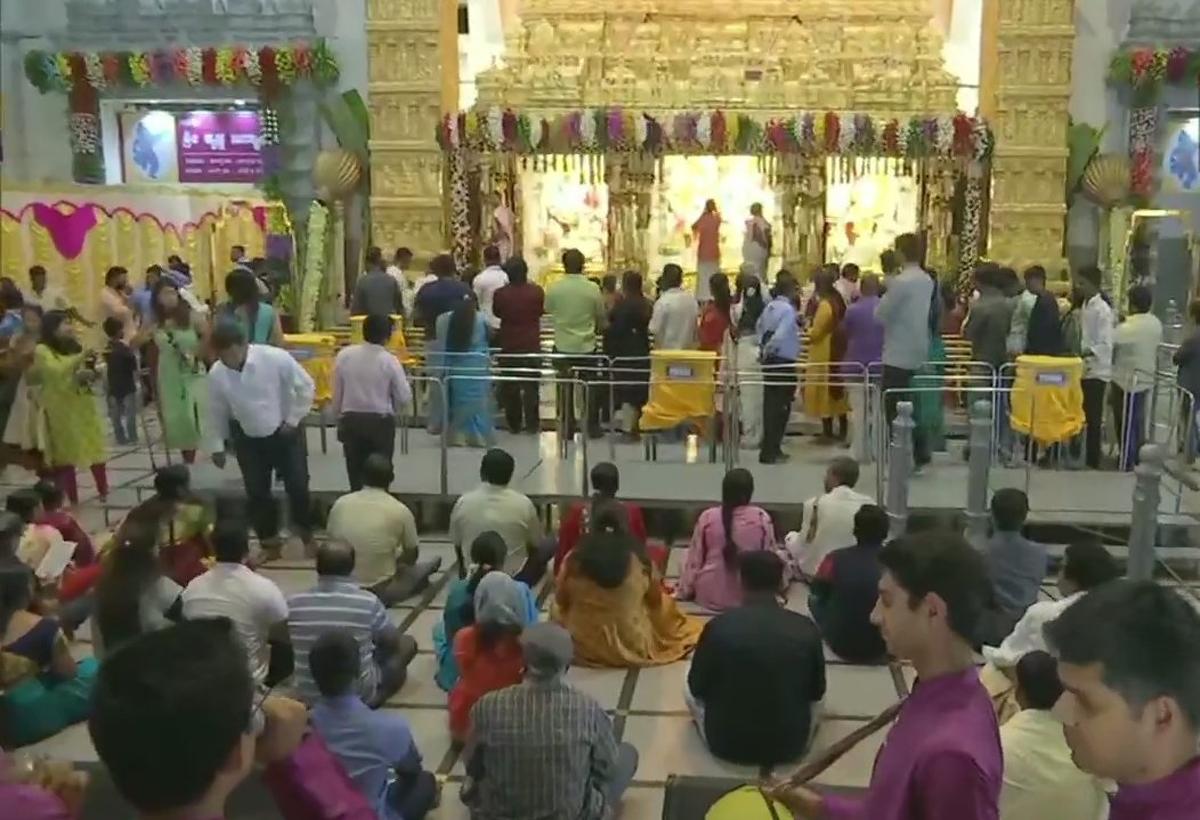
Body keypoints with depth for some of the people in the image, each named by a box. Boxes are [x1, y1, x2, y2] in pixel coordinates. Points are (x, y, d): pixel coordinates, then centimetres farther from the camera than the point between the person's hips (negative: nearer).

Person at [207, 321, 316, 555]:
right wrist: (217, 446, 5)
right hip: (248, 439, 2)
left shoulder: (276, 358, -24)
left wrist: (293, 420, -10)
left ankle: (306, 534, 27)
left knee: (298, 486, 3)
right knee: (256, 492, 7)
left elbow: (306, 387, -12)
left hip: (284, 433, -2)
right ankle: (269, 542, 27)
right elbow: (217, 412, 0)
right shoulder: (216, 374, -14)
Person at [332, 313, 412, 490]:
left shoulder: (344, 355, -5)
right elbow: (405, 398, -8)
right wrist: (392, 411, 13)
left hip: (351, 420, 3)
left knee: (355, 474, 12)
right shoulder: (389, 360, -13)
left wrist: (338, 419, 16)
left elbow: (337, 394, 2)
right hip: (380, 422, -2)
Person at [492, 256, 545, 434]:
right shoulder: (536, 291, -11)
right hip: (532, 344, 0)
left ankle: (514, 423, 13)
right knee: (531, 385, 7)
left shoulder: (500, 294, -11)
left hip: (509, 346, 0)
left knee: (509, 386, 10)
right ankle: (532, 423, 8)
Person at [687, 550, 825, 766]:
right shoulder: (806, 629, -14)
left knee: (690, 690, 25)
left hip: (727, 743, -2)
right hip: (791, 744, 2)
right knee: (814, 701, 30)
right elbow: (816, 692, 1)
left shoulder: (718, 626, -17)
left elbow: (697, 688, -3)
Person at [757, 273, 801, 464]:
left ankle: (771, 447, 25)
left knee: (771, 404, 15)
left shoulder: (769, 307, 7)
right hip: (784, 363, -8)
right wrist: (768, 349, -11)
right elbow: (780, 335, -26)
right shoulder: (788, 309, -17)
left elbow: (759, 326, 20)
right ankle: (769, 452, 0)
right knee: (781, 407, -2)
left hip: (770, 361, 8)